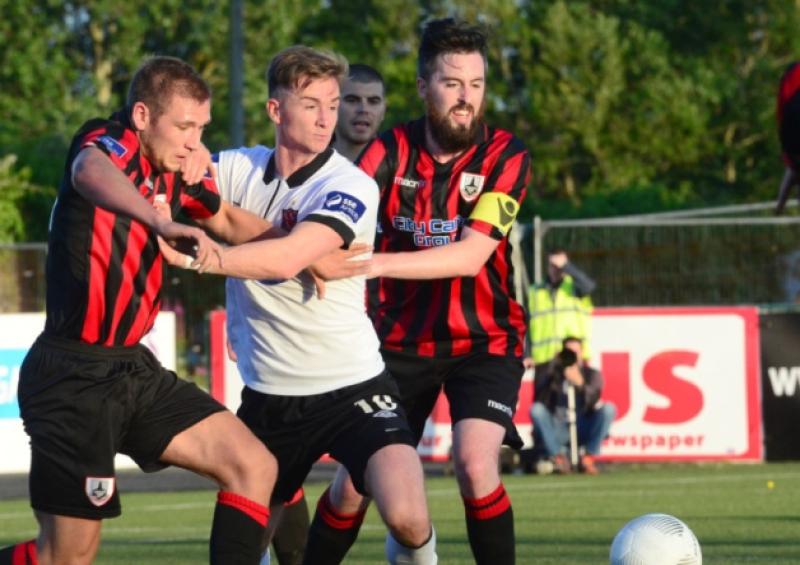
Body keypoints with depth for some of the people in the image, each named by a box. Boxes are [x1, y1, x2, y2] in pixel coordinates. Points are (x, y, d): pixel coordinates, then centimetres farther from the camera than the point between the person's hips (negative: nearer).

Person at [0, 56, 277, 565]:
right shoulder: (107, 143, -14)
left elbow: (227, 221, 28)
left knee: (253, 466, 1)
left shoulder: (173, 170, 9)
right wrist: (164, 224, -58)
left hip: (132, 369, 8)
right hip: (74, 375, -8)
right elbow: (90, 173, -41)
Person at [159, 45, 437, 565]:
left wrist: (189, 255, -30)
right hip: (268, 396, 4)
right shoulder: (241, 169, 2)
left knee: (408, 518, -23)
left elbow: (286, 259, -27)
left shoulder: (350, 187, -14)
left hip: (352, 387, -4)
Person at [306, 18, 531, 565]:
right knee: (354, 481, 0)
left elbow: (470, 255, -22)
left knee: (475, 464, -24)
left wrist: (374, 263, -32)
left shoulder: (505, 156, -12)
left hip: (483, 341, -2)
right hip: (401, 340, 2)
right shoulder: (390, 152, -7)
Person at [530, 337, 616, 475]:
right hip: (557, 431, 0)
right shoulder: (553, 372, 4)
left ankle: (589, 457, -17)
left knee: (608, 408, -22)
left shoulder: (592, 374, 4)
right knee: (536, 409, -25)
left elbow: (592, 401, -14)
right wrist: (554, 363, -18)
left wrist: (580, 384, -33)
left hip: (583, 431, 0)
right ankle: (557, 456, -22)